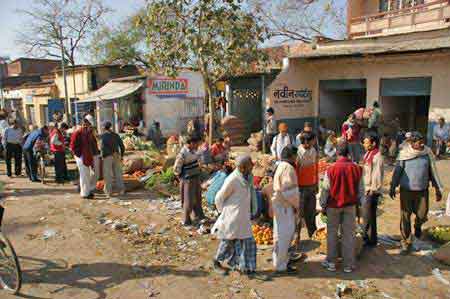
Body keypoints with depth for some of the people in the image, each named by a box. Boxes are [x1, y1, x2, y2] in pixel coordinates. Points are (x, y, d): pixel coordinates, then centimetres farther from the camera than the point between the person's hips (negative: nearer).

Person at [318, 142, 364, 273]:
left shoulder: (331, 169, -15)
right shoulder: (357, 168, -7)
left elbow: (324, 189, -8)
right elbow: (361, 189, 2)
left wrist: (323, 205, 4)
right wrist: (357, 201, 17)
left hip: (334, 205, -2)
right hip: (350, 205, 2)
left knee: (332, 233, 12)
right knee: (348, 234, 11)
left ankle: (331, 262, 20)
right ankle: (348, 264, 19)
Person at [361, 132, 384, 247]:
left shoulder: (377, 157, -19)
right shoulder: (368, 154, 10)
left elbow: (377, 176, -20)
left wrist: (372, 190, -18)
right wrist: (366, 189, 15)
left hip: (372, 191, -9)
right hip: (366, 189, 9)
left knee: (369, 216, 1)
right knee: (366, 215, 18)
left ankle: (371, 240, 14)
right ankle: (367, 237, 32)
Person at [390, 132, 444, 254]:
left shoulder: (427, 153, -2)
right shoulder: (404, 154, -8)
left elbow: (433, 171, 6)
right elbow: (397, 171, -2)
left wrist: (438, 189, 7)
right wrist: (392, 187, -5)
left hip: (422, 191, 2)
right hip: (406, 190, -2)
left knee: (422, 215, 6)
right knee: (405, 217, 2)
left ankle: (418, 226, 43)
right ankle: (406, 243, 16)